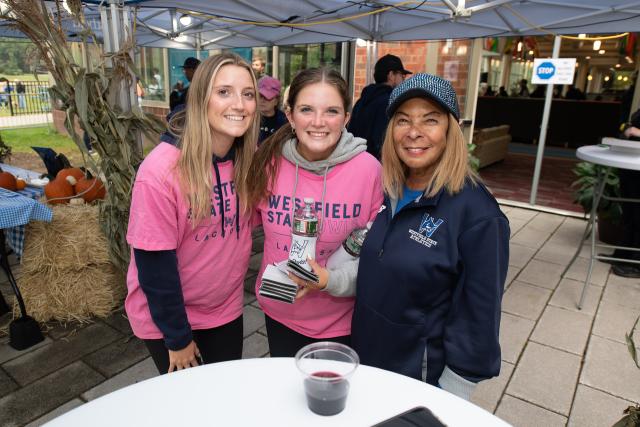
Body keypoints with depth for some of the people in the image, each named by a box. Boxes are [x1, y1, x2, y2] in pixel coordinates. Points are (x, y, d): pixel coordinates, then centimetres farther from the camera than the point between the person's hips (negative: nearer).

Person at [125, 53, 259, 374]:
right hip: (167, 318, -4)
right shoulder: (162, 169, -26)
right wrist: (178, 336, -13)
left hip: (226, 310, 5)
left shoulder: (248, 158, -9)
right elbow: (154, 263, -20)